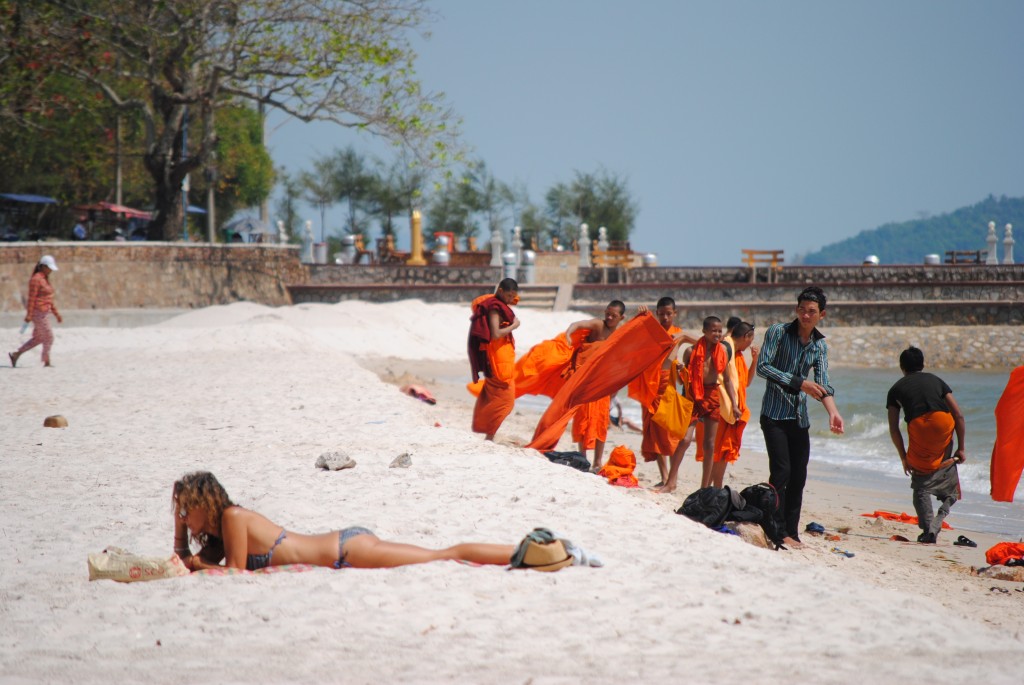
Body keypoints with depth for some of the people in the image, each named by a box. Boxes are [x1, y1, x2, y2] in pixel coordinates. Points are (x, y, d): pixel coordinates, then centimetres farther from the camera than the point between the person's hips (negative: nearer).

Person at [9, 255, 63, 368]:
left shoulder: (45, 279, 14)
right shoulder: (36, 279, -16)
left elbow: (49, 299, 18)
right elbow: (31, 298, -19)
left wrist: (56, 314, 17)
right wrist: (28, 315, -22)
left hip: (43, 312, 10)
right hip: (37, 312, -10)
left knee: (37, 339, 13)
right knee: (48, 337, -3)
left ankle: (15, 355, 17)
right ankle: (47, 362, 7)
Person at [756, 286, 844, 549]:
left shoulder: (820, 345, 9)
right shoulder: (778, 332, -6)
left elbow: (823, 384, 1)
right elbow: (763, 367, -15)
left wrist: (832, 411, -18)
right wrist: (800, 383, -21)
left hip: (800, 418, 5)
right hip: (775, 415, -5)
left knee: (798, 477, 4)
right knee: (781, 471, -15)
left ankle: (792, 533, 11)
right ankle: (779, 532, -11)